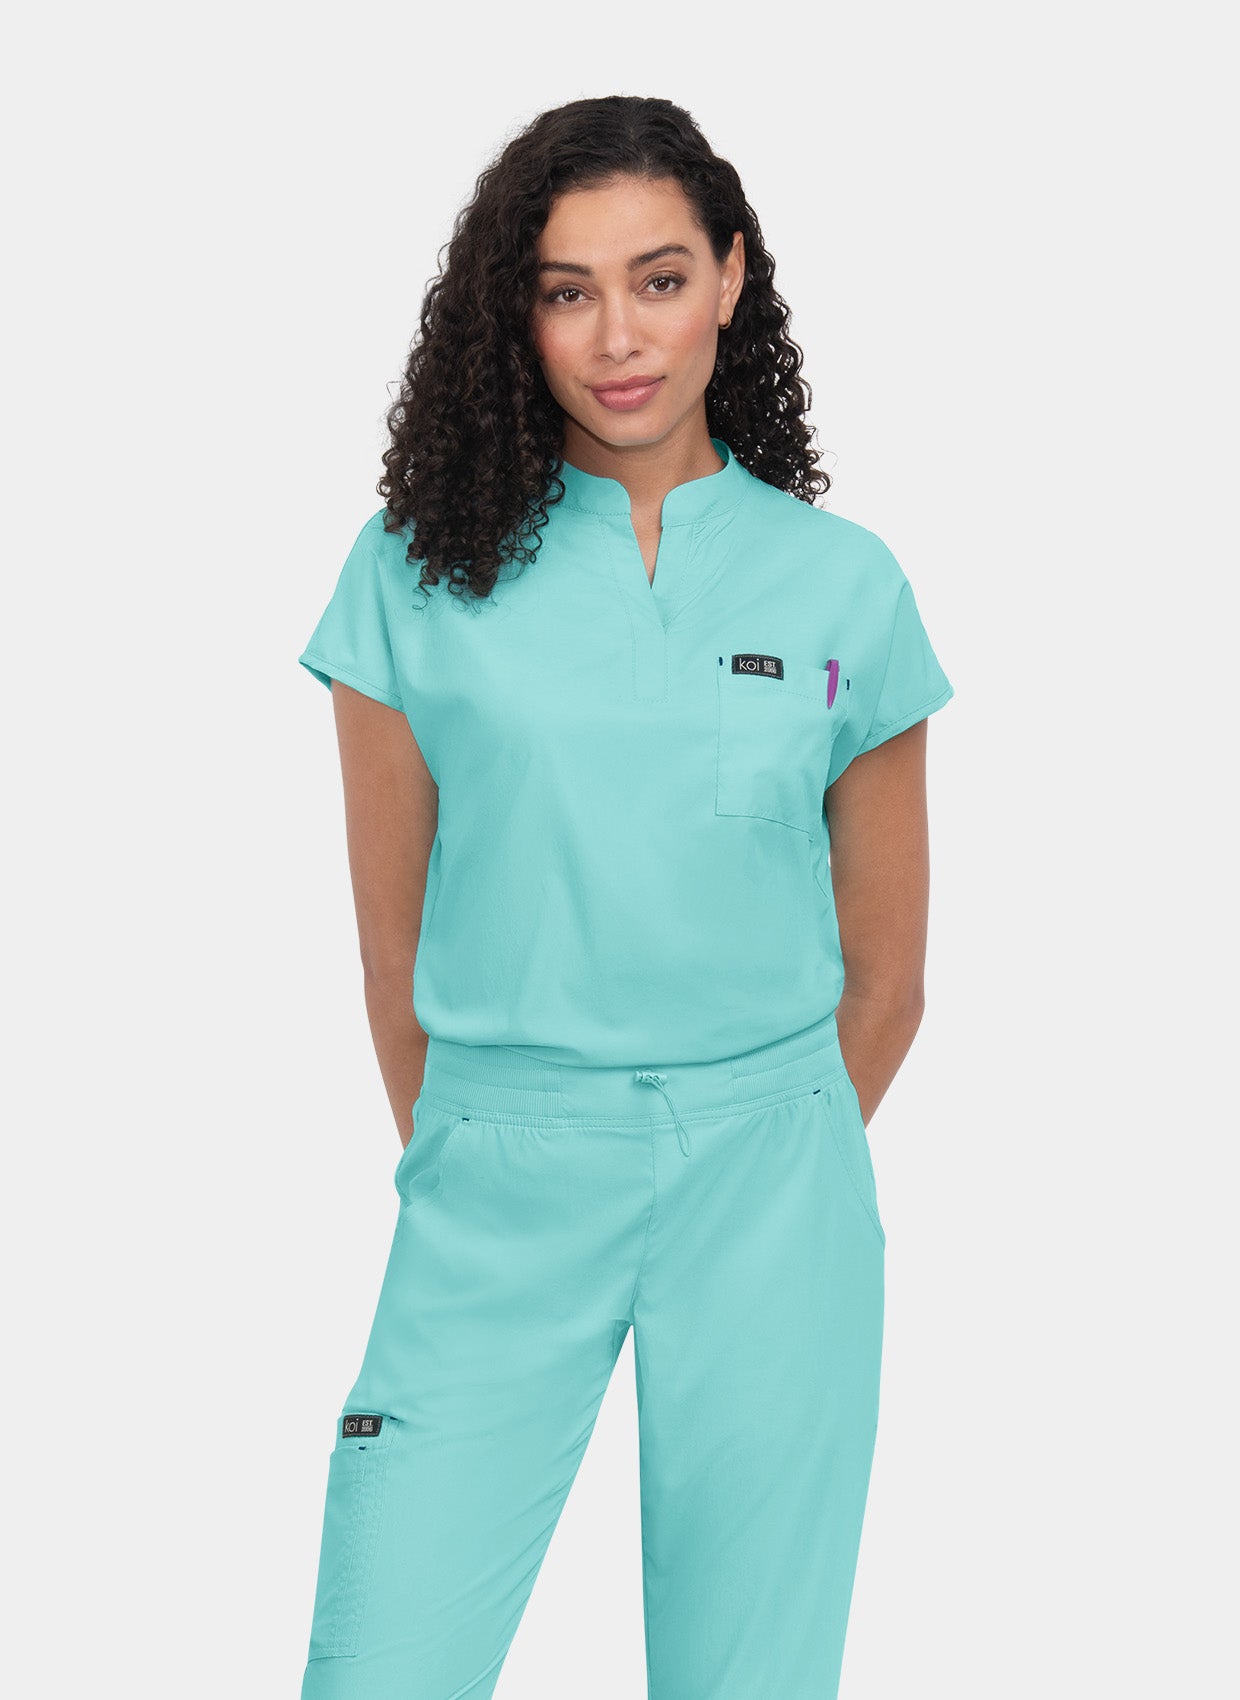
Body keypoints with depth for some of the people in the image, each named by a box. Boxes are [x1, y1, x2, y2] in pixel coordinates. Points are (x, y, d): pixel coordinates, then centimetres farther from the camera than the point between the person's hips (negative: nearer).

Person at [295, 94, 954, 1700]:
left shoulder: (843, 585, 2)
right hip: (495, 1184, 0)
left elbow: (885, 975, 10)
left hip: (765, 1183, 1)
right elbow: (392, 947, 7)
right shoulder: (421, 570, 1)